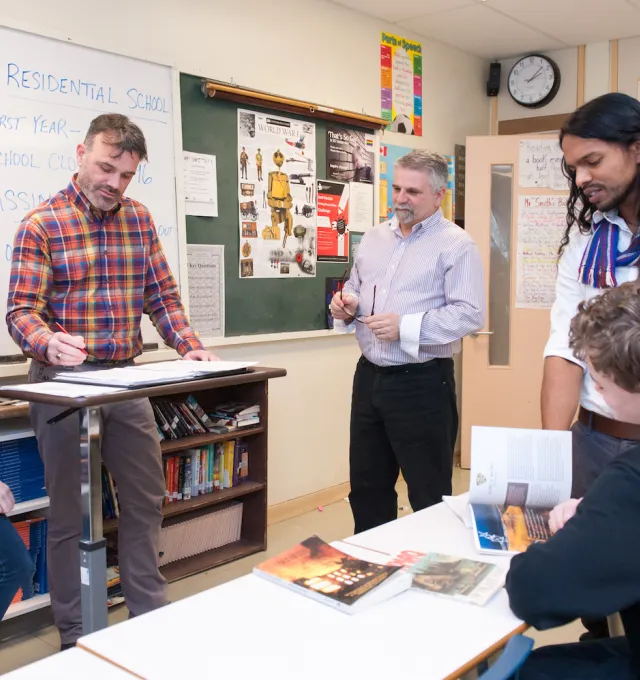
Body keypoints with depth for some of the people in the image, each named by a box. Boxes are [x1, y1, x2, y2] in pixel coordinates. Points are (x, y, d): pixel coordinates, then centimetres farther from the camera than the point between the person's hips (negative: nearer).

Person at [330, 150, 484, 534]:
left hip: (422, 383, -7)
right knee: (367, 487, 17)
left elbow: (470, 314, -17)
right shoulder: (374, 238, 12)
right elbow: (355, 290, 22)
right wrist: (347, 307, -1)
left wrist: (405, 327, -24)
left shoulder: (456, 245, -9)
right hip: (369, 376, 7)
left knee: (430, 496, 5)